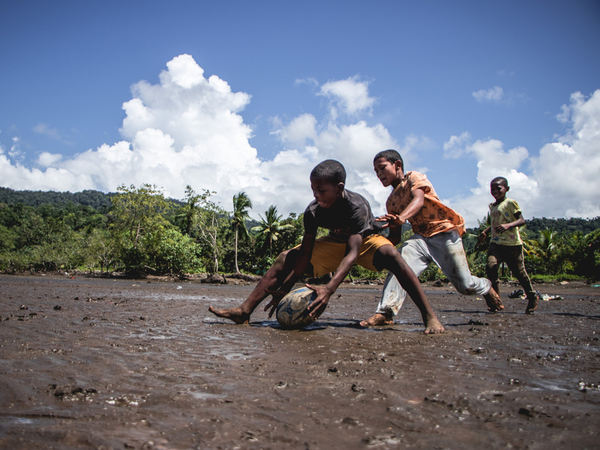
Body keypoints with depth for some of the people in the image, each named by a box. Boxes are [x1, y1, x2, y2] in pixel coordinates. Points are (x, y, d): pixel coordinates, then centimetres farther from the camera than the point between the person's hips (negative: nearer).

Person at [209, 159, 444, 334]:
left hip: (366, 240, -4)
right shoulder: (313, 212, -23)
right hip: (335, 243, 4)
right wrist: (284, 289, -28)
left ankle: (429, 316, -35)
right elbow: (305, 255, -20)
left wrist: (329, 289, -59)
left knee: (390, 254, -40)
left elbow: (352, 253, -45)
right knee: (286, 258, -13)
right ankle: (244, 310, -11)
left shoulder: (357, 206, -36)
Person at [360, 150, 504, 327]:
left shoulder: (414, 178, -3)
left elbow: (419, 200, -26)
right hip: (421, 237, 5)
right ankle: (386, 312, -34)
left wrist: (401, 218, -46)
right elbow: (395, 237, 14)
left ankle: (487, 289, 33)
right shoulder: (391, 201, 14)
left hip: (444, 233, -5)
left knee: (465, 285, -2)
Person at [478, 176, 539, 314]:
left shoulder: (510, 203, -4)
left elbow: (521, 220, -14)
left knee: (519, 272, 3)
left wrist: (508, 225, -30)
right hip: (496, 243, 5)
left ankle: (532, 296, 29)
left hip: (512, 243, -5)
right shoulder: (492, 206, 17)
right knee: (491, 266, -19)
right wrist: (485, 231, 22)